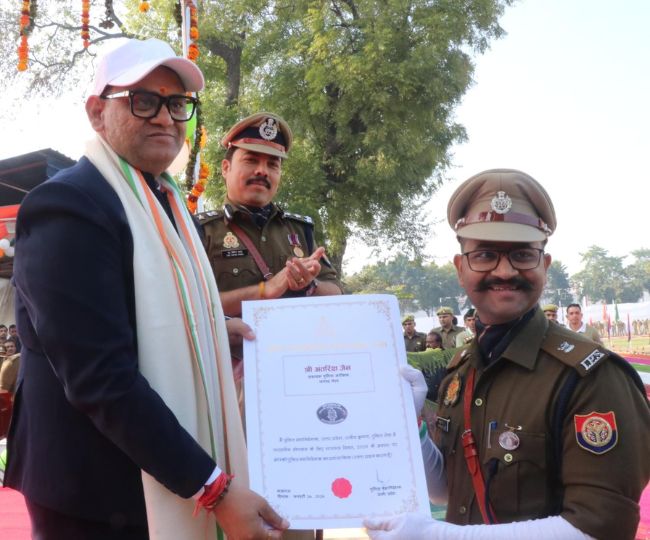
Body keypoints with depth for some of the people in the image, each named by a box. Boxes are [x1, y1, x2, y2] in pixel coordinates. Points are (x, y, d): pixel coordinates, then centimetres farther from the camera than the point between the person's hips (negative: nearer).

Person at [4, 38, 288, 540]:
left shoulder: (162, 200, 9)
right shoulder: (68, 206, -19)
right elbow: (101, 378, -26)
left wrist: (209, 330, 2)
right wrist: (216, 488, -26)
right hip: (100, 496, -8)